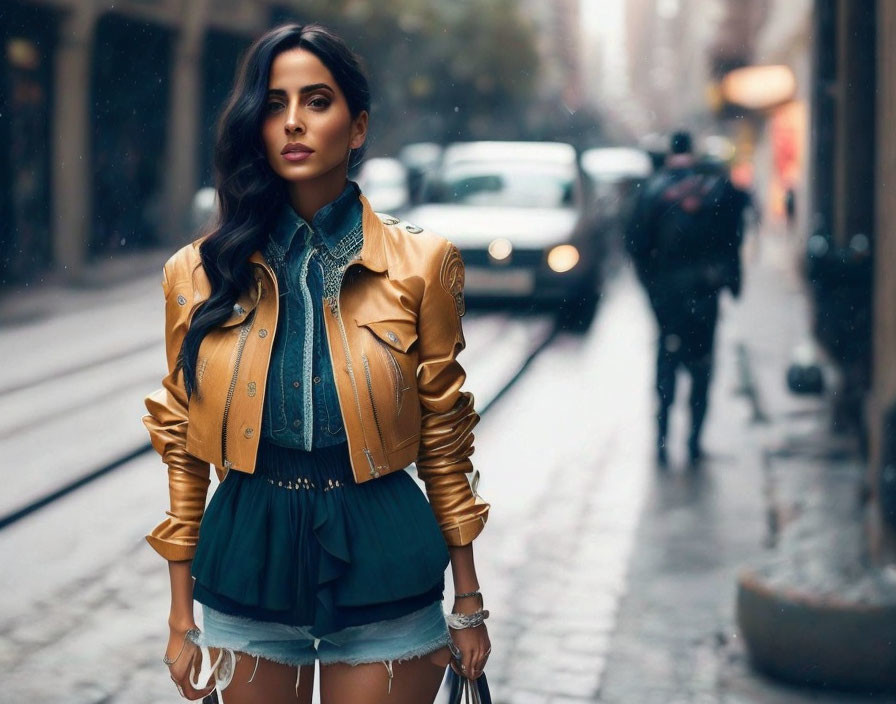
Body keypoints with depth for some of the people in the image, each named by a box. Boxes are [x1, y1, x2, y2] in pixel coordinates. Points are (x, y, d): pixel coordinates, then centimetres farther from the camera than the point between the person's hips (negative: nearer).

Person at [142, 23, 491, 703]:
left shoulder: (419, 263, -3)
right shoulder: (201, 271, -1)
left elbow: (444, 440, 2)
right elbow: (183, 449, 5)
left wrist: (470, 604, 5)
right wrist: (181, 618, 5)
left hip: (382, 562, -1)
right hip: (250, 554, 1)